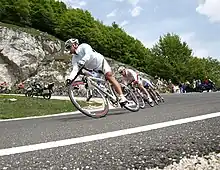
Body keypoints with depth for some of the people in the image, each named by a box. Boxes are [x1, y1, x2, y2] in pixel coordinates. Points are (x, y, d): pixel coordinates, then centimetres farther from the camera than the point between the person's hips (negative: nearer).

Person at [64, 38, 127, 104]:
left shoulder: (84, 46, -16)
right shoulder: (74, 58, -1)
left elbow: (89, 54, -36)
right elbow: (75, 69, -15)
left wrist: (82, 61, -54)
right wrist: (69, 78, -33)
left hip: (101, 62, -8)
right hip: (94, 70, 8)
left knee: (109, 77, -23)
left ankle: (122, 96, -30)